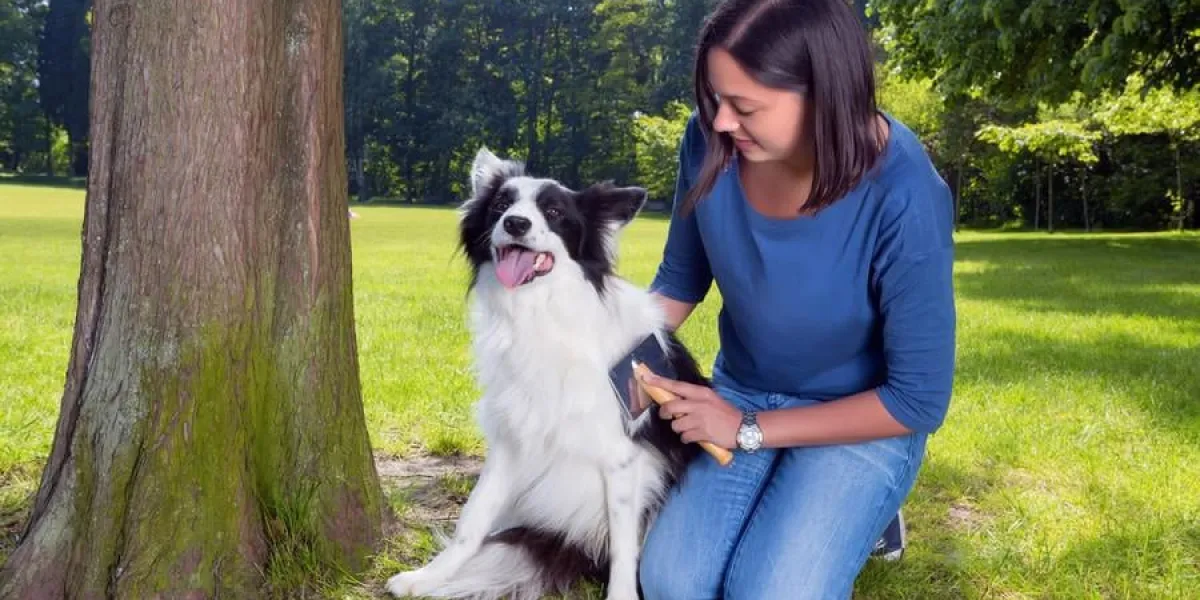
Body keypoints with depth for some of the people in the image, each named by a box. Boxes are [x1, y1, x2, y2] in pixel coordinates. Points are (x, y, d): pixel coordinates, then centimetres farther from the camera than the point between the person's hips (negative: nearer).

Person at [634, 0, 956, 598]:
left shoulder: (903, 201, -30)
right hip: (742, 394, 4)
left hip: (865, 420, -3)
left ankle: (859, 513, 9)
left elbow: (919, 402, -20)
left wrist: (751, 431, -20)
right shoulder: (711, 144, -18)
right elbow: (679, 280, 3)